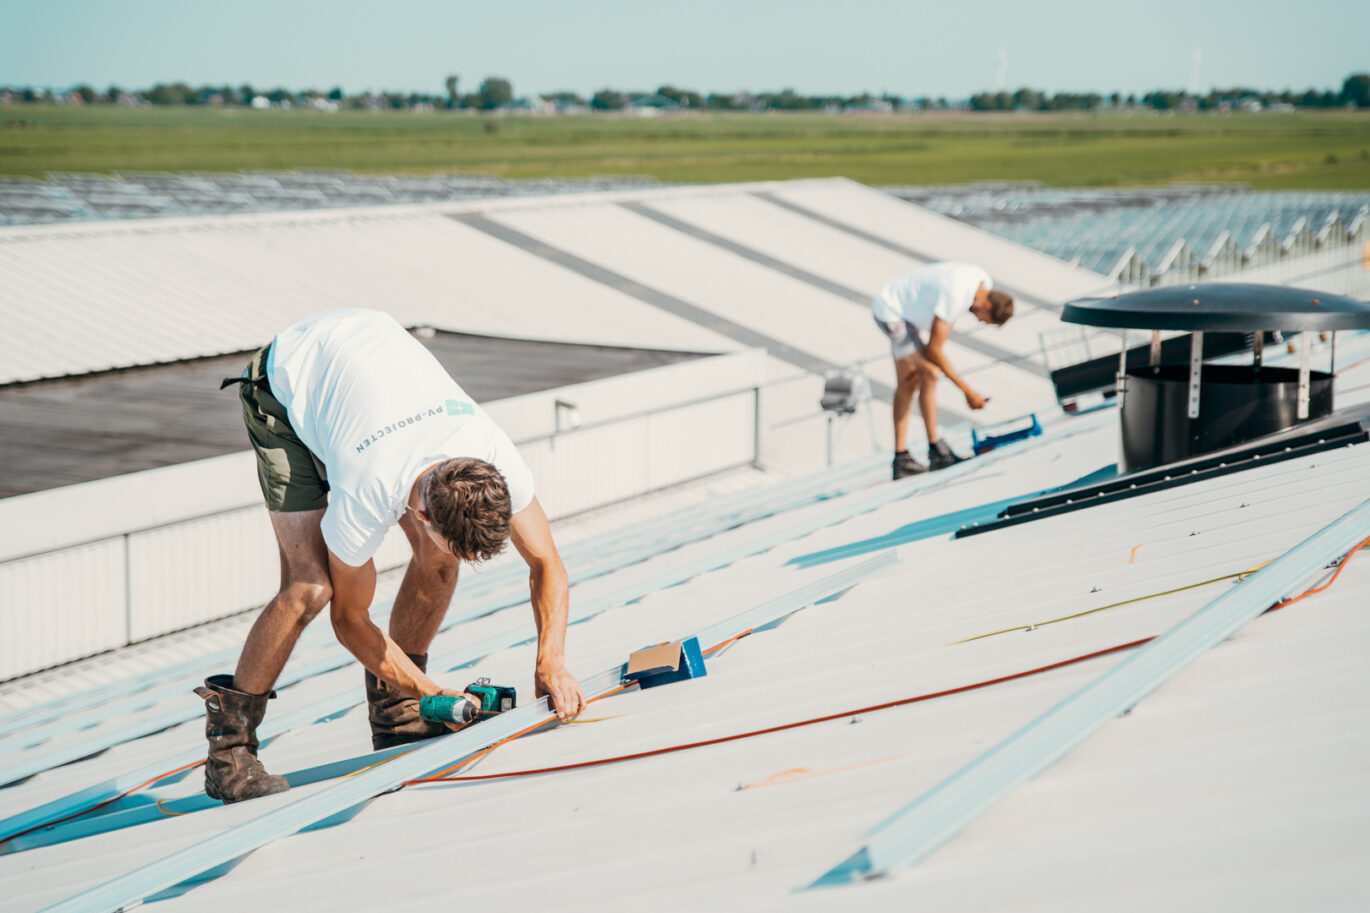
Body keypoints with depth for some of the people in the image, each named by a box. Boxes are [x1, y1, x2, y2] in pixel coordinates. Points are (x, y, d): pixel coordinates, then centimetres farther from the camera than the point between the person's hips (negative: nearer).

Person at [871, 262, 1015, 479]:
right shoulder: (956, 295, -35)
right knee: (929, 374, -18)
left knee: (907, 385, 10)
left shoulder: (985, 282, -8)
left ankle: (901, 457, 14)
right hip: (891, 312, -10)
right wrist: (968, 392, -27)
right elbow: (933, 349, -31)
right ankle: (936, 451, -10)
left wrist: (922, 365, 3)